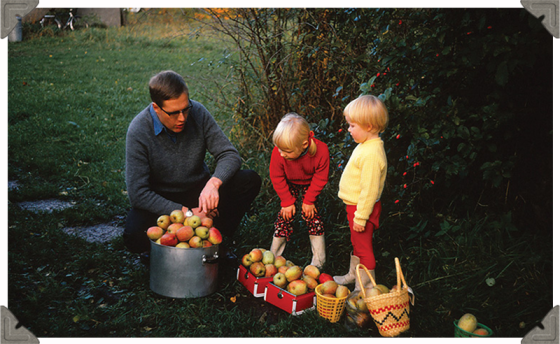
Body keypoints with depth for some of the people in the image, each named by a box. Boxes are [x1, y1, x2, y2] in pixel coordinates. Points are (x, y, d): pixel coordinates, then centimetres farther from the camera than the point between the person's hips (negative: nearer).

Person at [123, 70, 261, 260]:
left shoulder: (197, 112, -14)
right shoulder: (138, 131, -22)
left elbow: (229, 154, -12)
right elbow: (138, 194, -23)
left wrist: (213, 183, -34)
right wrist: (186, 213, -29)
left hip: (200, 190, 3)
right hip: (161, 201, -3)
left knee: (250, 180, -19)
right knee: (134, 237, -33)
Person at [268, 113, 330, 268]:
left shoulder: (321, 151, -37)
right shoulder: (278, 152, -34)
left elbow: (320, 178, -20)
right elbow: (277, 178, -17)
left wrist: (309, 200, -15)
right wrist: (287, 201, -14)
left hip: (310, 184, -1)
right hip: (289, 185, 1)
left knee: (312, 216, -4)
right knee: (285, 215, -5)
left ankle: (318, 262, 9)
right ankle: (274, 257, 12)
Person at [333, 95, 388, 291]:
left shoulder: (371, 154, -29)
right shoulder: (365, 146, 5)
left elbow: (369, 189, -27)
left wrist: (360, 216, -22)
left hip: (362, 208, -10)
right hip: (355, 207, 10)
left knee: (363, 247, 4)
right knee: (356, 244, 25)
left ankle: (366, 288, 18)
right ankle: (353, 275, 43)